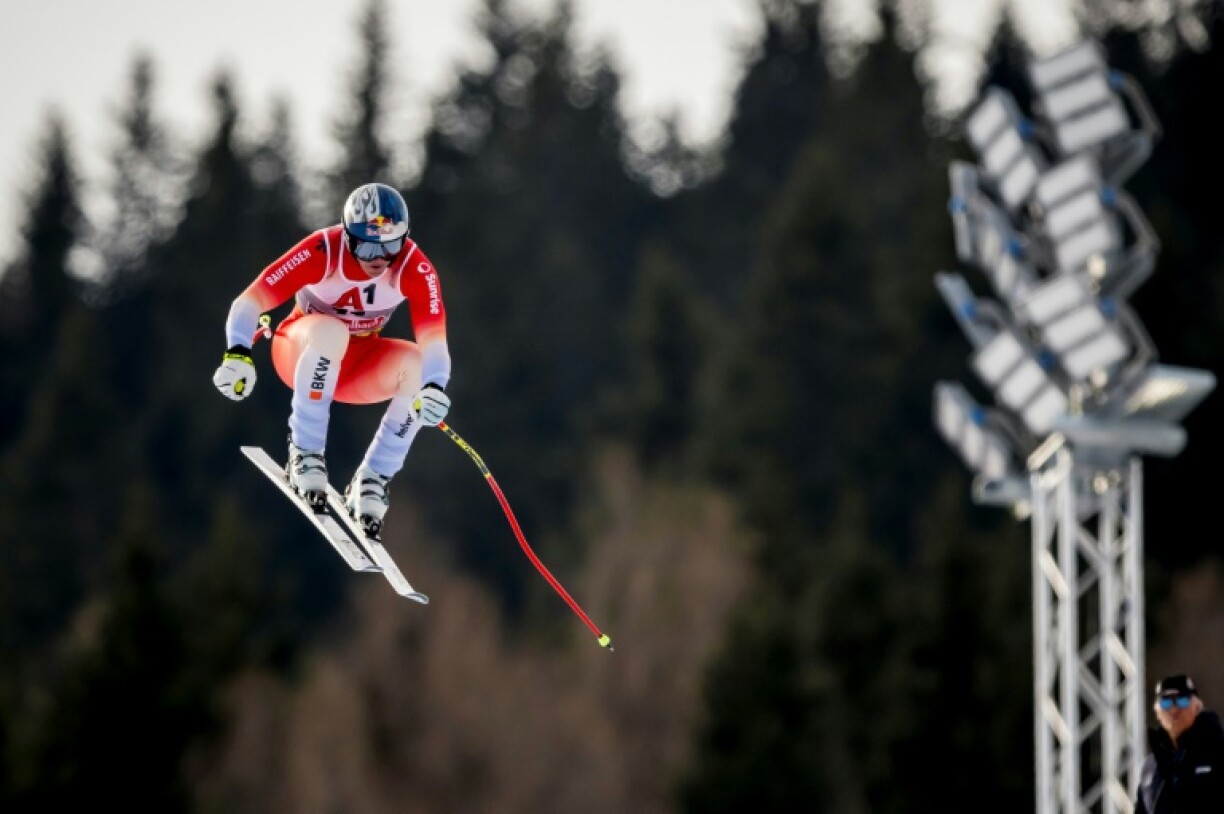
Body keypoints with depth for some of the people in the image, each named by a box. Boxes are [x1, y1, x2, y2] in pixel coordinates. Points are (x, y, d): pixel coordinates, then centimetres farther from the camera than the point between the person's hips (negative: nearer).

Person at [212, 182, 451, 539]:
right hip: (301, 353, -3)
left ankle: (372, 480, -18)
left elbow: (434, 342, -29)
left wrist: (434, 389, -51)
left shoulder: (415, 269, -22)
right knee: (331, 331, -37)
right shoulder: (322, 252, -28)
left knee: (418, 365, -28)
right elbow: (249, 302, -31)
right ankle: (305, 454, -28)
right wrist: (237, 354, -50)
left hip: (358, 365, 3)